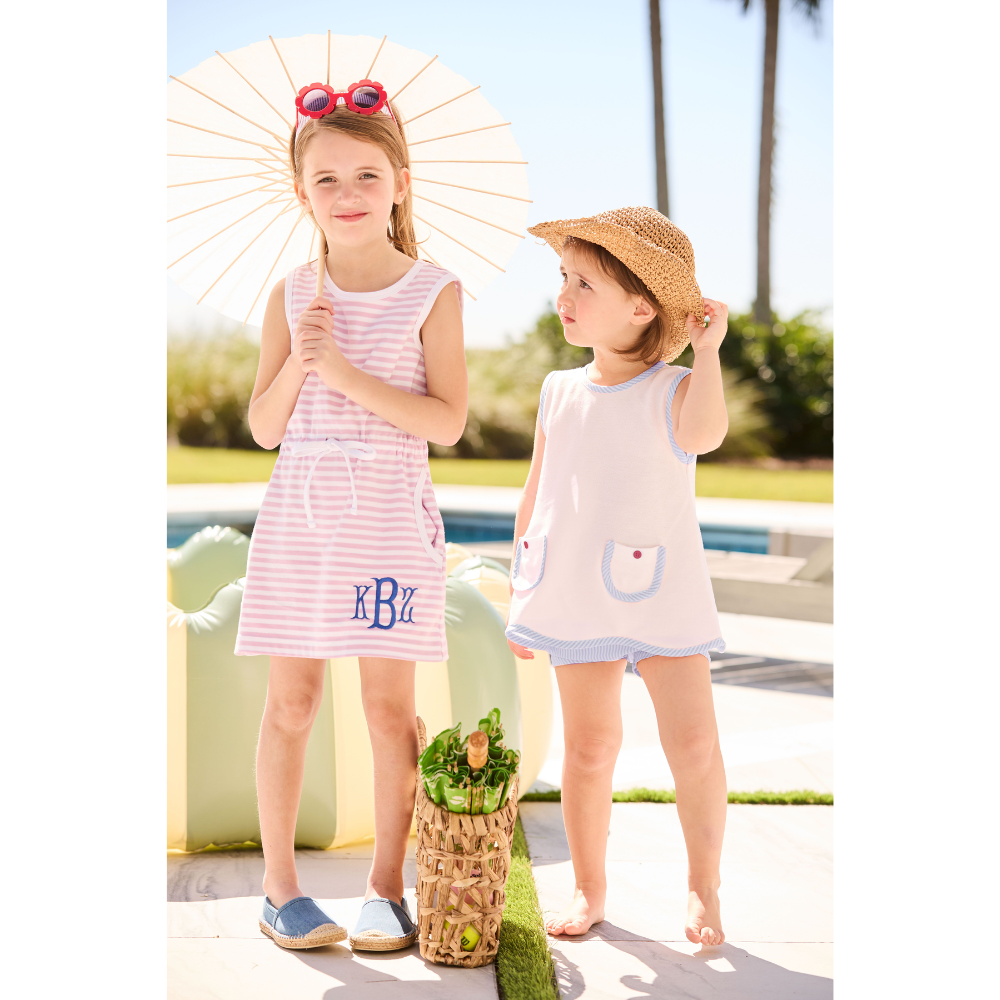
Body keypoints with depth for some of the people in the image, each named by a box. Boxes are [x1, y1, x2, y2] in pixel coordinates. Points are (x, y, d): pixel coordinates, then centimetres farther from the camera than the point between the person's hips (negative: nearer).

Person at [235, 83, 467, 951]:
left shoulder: (433, 293, -1)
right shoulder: (292, 296, 6)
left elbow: (446, 421, -10)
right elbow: (265, 428, 6)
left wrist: (345, 370, -16)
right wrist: (300, 357, -11)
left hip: (389, 513, -2)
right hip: (299, 511, 2)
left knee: (390, 707, 2)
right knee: (291, 701, 5)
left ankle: (388, 888, 15)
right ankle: (280, 885, 17)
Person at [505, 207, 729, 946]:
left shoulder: (673, 389, -5)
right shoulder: (560, 393, 7)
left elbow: (705, 433, -30)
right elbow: (536, 495, 14)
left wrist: (707, 350, -27)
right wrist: (520, 591, 15)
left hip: (662, 592, -3)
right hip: (579, 599, 3)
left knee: (693, 746, -1)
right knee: (589, 747, 8)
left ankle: (704, 889, 18)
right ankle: (589, 890, 23)